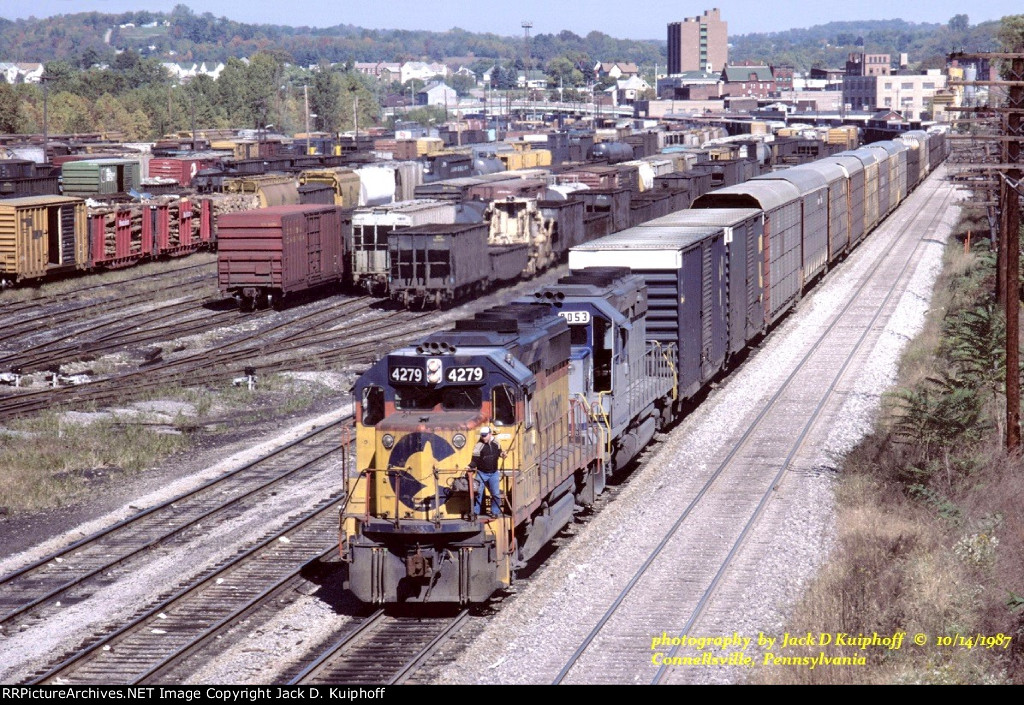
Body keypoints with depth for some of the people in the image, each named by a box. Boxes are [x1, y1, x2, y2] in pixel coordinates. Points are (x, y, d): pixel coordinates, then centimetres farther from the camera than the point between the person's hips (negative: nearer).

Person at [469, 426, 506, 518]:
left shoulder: (496, 443, 1)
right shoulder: (479, 446, -13)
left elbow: (499, 452, 19)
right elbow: (475, 460, -16)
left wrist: (501, 454, -4)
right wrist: (471, 467, -33)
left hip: (494, 473, 3)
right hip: (482, 473, -3)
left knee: (496, 494, 5)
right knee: (478, 493, -4)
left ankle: (495, 512, 20)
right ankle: (475, 512, 6)